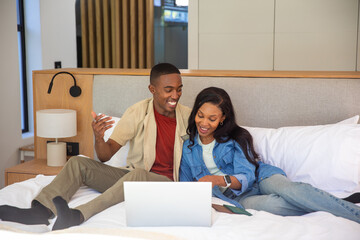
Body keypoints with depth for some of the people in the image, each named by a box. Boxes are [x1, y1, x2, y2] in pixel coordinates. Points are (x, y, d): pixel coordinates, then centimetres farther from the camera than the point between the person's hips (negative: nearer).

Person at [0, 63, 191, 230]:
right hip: (132, 176, 3)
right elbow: (105, 155, -7)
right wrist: (98, 138, -29)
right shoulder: (137, 112, -2)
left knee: (137, 174, -38)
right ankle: (40, 210, -38)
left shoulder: (187, 116, -2)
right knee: (78, 163, -15)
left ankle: (78, 215, -49)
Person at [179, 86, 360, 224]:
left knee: (288, 189, -35)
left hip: (258, 179, 0)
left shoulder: (236, 137, 1)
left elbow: (246, 177, -9)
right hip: (236, 196, 0)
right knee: (274, 204, -35)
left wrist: (218, 179, -29)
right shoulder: (187, 149, 7)